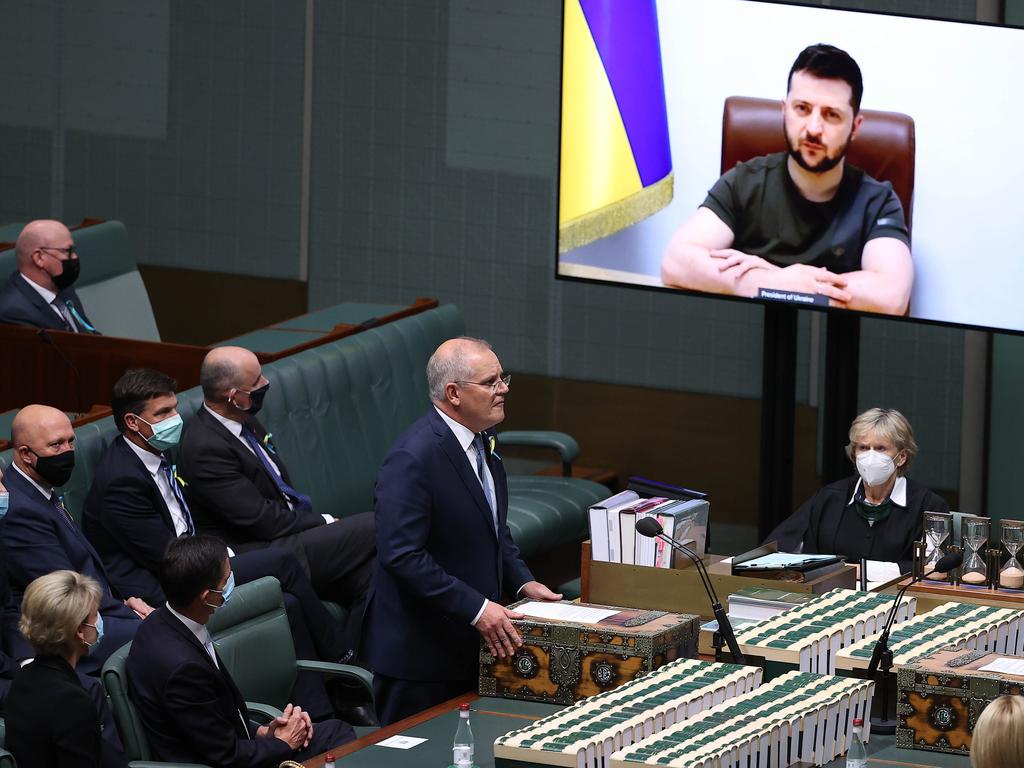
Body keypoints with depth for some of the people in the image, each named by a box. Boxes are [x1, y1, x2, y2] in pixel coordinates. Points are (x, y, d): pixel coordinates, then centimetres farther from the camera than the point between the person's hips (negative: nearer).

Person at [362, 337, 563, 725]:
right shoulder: (413, 459, -23)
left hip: (471, 644, 9)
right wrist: (477, 609, -26)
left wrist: (521, 582, 7)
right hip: (421, 651, -9)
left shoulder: (481, 441, 8)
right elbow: (402, 556, -27)